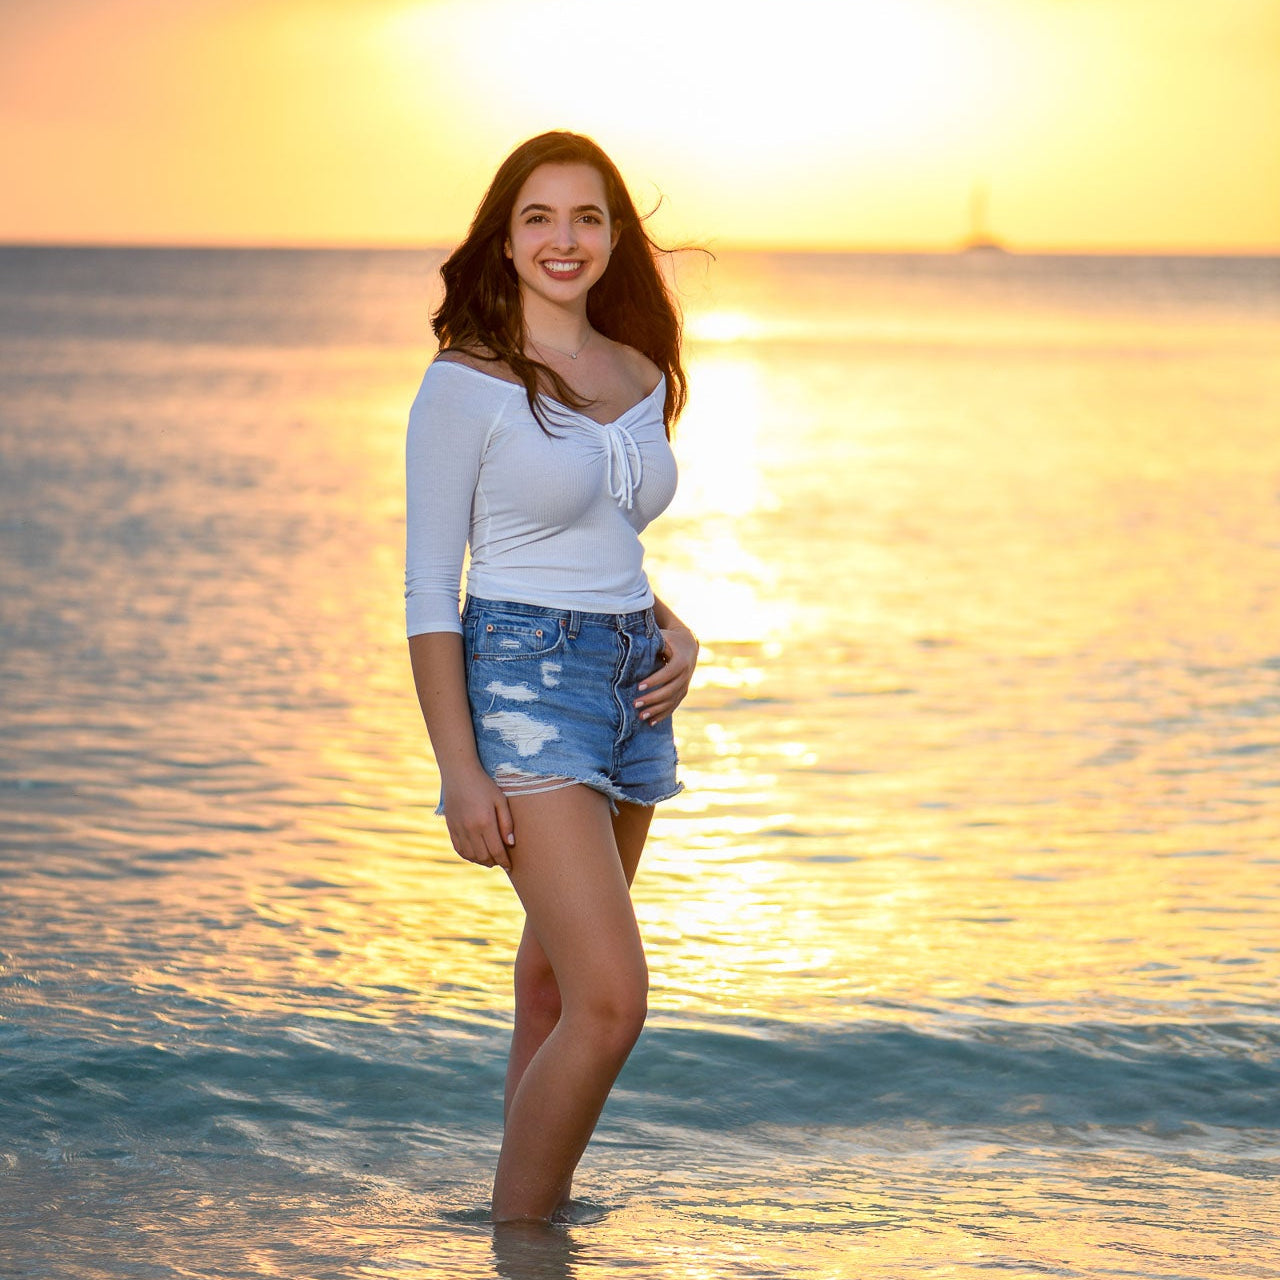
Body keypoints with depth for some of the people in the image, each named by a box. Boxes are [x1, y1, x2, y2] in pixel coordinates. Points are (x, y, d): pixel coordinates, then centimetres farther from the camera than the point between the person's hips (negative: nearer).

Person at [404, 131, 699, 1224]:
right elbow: (429, 590, -9)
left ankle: (538, 1216, 26)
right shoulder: (465, 384, -8)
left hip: (631, 686, 7)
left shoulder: (643, 376, 11)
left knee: (557, 989, 15)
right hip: (524, 684, -7)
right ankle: (515, 1240, -1)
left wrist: (677, 634, 3)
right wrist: (460, 769, -15)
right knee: (612, 1001, -15)